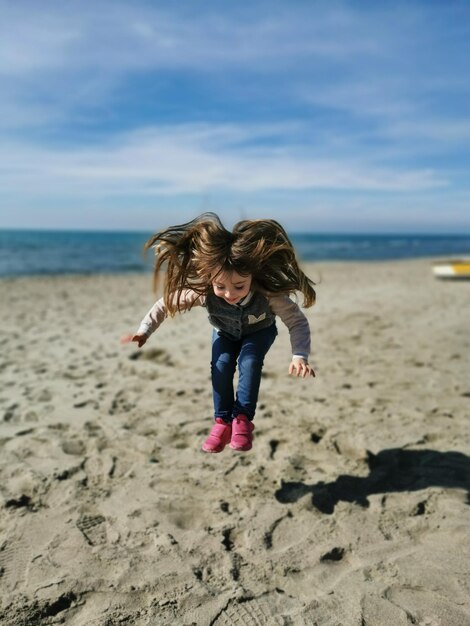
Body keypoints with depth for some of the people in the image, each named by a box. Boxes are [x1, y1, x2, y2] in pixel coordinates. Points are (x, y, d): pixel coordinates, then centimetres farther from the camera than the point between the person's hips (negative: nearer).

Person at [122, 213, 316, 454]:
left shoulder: (269, 294, -45)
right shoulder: (203, 291, -40)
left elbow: (297, 321, -33)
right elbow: (167, 303, -24)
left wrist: (299, 356, -48)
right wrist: (144, 331, -30)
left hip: (259, 331, -1)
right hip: (224, 332, 2)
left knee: (249, 363, -26)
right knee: (221, 366, -19)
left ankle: (243, 419, -11)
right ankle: (222, 421, -3)